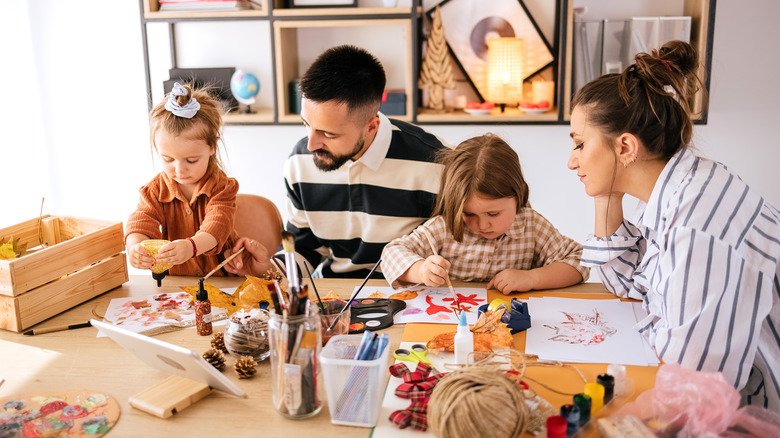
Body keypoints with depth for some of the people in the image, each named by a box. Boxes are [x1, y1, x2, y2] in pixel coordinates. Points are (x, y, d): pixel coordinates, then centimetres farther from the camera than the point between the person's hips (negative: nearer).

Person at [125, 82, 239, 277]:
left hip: (220, 274, -1)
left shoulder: (221, 187, -7)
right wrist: (135, 246, -36)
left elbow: (217, 225, -22)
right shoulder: (156, 189, 1)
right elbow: (141, 221, -11)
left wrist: (191, 246, -43)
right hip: (174, 276, 1)